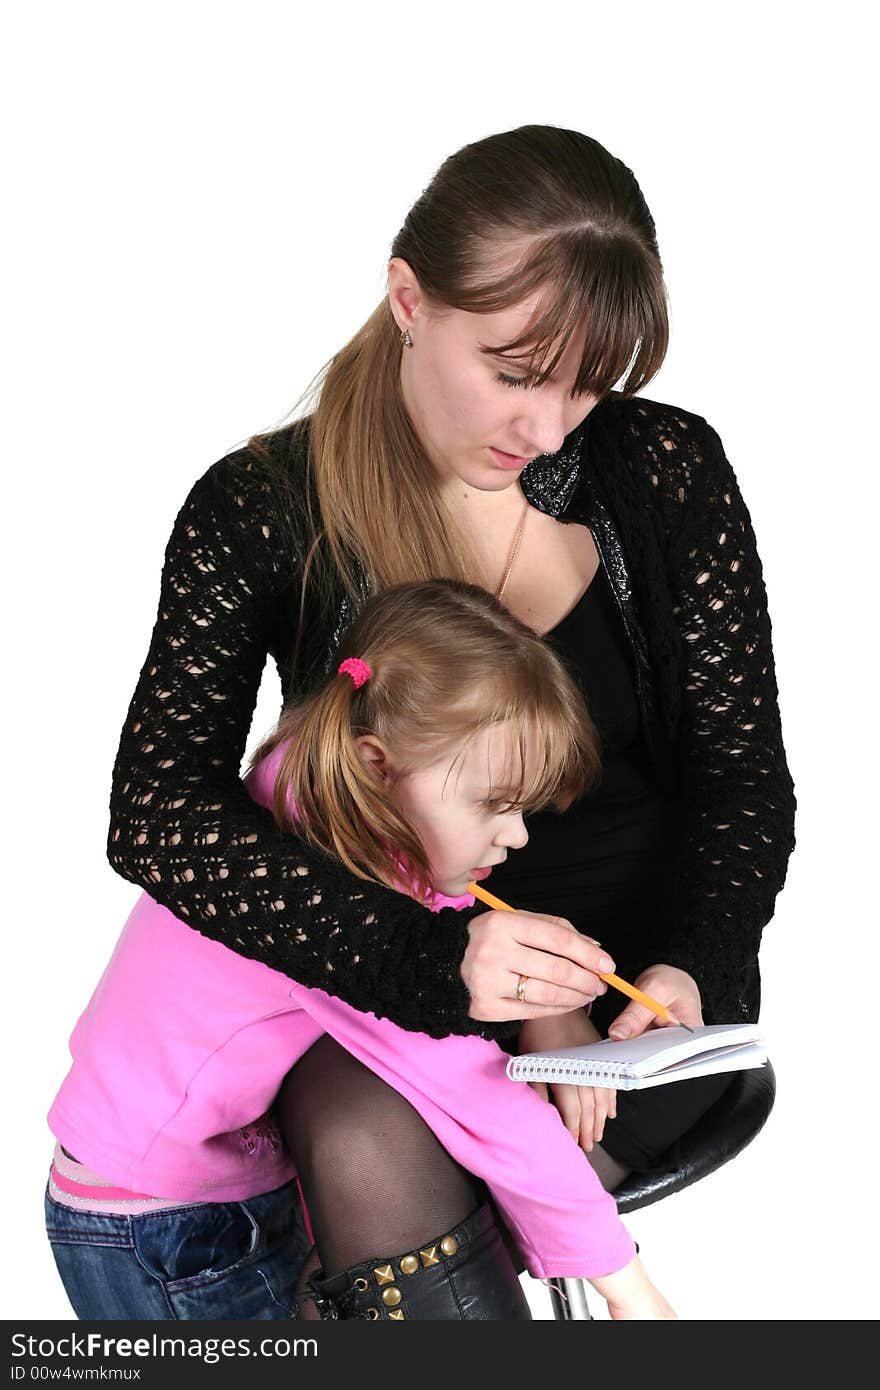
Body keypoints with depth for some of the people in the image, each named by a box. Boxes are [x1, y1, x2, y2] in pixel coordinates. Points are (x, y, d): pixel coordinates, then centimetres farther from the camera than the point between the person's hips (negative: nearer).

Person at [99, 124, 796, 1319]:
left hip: (637, 961, 0)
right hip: (386, 975, 1)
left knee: (397, 1217, -26)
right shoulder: (261, 511, -9)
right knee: (368, 1156, -31)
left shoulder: (667, 470, -5)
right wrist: (434, 955, -30)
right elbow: (154, 813, -18)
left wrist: (690, 966, -20)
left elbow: (743, 779, 0)